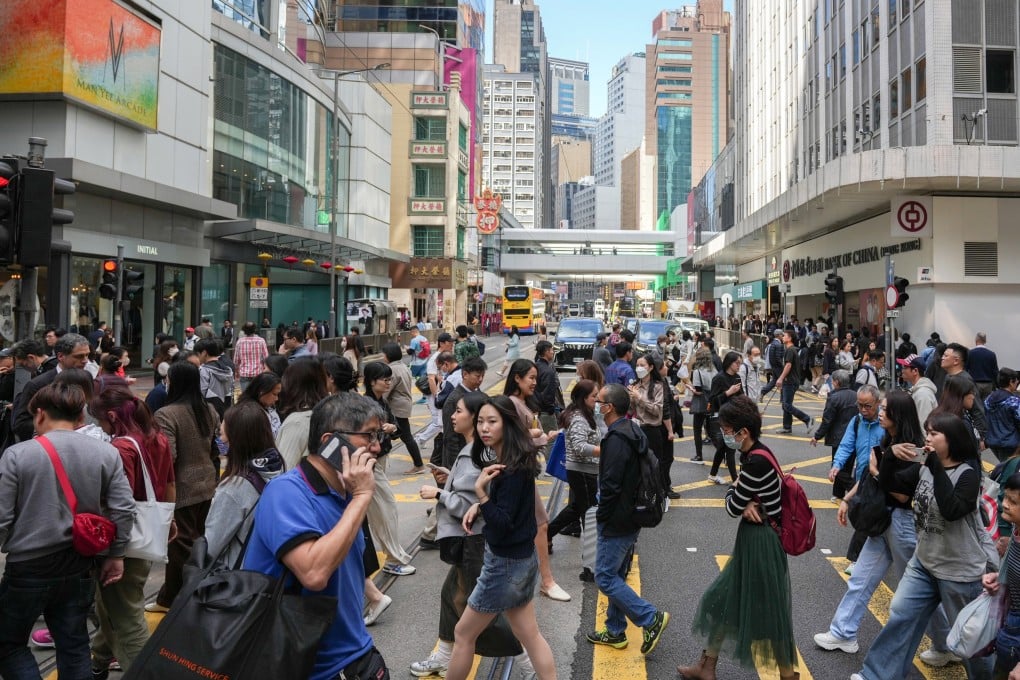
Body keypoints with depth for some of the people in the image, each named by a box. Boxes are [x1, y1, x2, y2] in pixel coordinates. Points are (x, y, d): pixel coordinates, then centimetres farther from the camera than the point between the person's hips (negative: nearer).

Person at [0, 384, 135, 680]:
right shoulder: (106, 453, -3)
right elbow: (124, 509, -4)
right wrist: (115, 555, 7)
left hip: (29, 567, -3)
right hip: (81, 567, 3)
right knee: (74, 645, 16)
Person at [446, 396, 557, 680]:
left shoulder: (514, 469, -24)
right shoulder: (503, 461, 3)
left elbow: (502, 524, -25)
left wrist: (480, 491, -36)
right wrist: (479, 507, -1)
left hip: (506, 562, -9)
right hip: (517, 558, 9)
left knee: (463, 633, 9)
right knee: (529, 635, 17)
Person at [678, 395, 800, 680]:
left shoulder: (756, 461, -26)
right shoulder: (754, 454, 4)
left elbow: (732, 508, -20)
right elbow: (735, 497, 9)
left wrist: (743, 503, 0)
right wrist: (746, 503, -12)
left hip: (761, 541, -10)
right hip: (753, 537, 10)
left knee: (769, 613, 5)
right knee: (723, 599, 19)